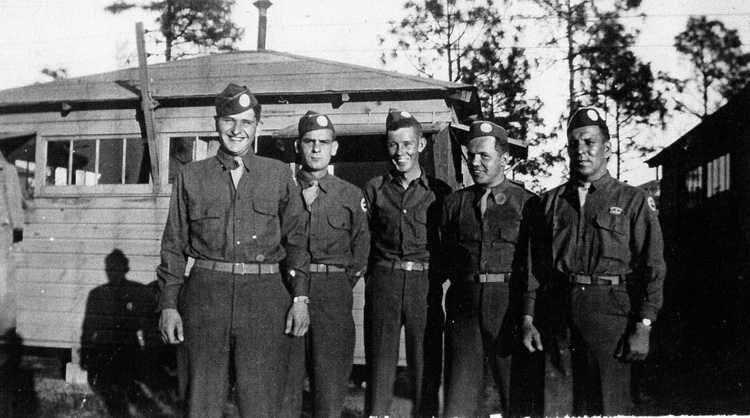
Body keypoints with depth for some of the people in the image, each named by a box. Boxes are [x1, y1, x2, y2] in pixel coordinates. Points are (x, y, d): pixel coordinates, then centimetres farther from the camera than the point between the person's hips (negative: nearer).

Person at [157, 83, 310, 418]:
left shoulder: (279, 174, 9)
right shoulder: (191, 177, 10)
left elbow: (296, 238, 9)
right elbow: (174, 245, 11)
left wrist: (300, 297, 0)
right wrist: (168, 304, 5)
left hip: (265, 298, 0)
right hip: (205, 294, 1)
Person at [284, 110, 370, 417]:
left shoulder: (351, 195, 9)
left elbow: (361, 252, 14)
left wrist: (340, 285, 6)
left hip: (334, 292, 0)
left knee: (331, 375, 1)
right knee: (286, 372, 2)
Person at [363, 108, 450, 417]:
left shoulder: (439, 192, 6)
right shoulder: (374, 189, 10)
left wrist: (437, 275, -1)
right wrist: (372, 273, 0)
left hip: (425, 285, -1)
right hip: (382, 283, 1)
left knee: (426, 365, 3)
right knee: (379, 365, 2)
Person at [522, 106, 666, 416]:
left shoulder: (634, 201, 5)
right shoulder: (551, 201, 14)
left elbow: (653, 268, 0)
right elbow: (536, 265, 13)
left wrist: (643, 328, -8)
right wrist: (528, 319, 6)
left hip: (610, 312, -2)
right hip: (557, 315, 3)